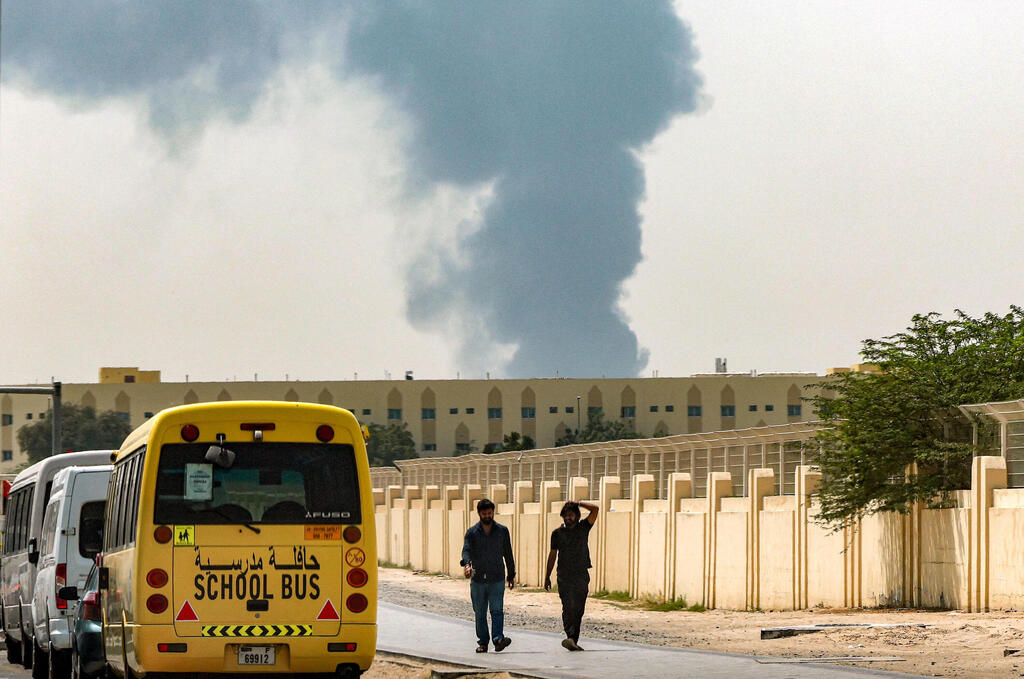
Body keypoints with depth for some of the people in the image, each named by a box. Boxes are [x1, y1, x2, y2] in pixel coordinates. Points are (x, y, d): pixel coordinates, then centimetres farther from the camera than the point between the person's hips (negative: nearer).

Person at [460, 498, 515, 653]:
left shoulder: (502, 531, 7)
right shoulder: (472, 532, 4)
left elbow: (508, 553, 13)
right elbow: (466, 550, -9)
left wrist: (511, 574, 14)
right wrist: (467, 564, -30)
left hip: (497, 578, -1)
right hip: (478, 579, 1)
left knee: (497, 610, -15)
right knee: (480, 613, 6)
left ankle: (498, 638, -25)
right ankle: (482, 642, 13)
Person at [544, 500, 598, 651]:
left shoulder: (583, 528, 8)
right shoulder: (557, 533, 8)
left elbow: (595, 509, -3)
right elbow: (552, 554, 13)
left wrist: (578, 503, -1)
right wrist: (547, 576, 13)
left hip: (582, 576, 1)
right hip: (564, 576, -1)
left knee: (578, 610, -1)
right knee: (568, 608, -12)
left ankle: (574, 640, 3)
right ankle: (570, 637, -23)